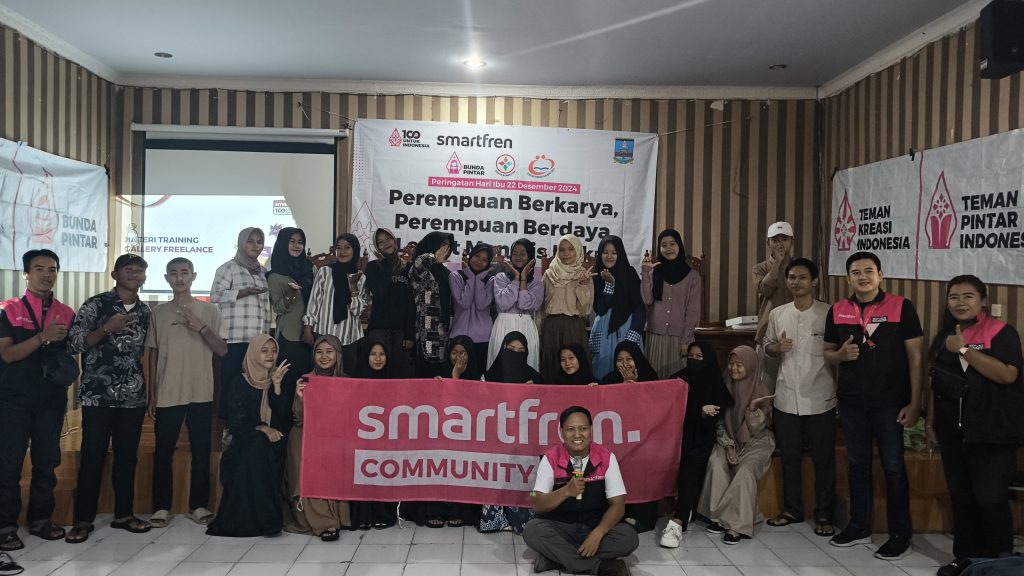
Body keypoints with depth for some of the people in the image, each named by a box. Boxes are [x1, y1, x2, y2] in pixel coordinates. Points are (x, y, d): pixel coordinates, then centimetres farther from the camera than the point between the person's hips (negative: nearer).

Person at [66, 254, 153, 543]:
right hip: (98, 396, -4)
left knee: (127, 456, 9)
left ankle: (123, 513, 20)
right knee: (92, 457, -1)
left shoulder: (145, 312, 11)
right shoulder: (95, 305, -2)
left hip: (134, 397, 4)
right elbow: (74, 343, -7)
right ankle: (83, 519, 9)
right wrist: (107, 329, -20)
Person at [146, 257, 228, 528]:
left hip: (201, 394, 0)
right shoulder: (158, 313, 6)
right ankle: (162, 507, 15)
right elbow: (153, 355, 8)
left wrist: (202, 328, -14)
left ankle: (198, 505, 15)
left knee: (201, 452, 5)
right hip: (167, 395, 0)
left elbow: (222, 350, 0)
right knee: (163, 452, 4)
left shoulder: (209, 310, 3)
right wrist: (152, 395, 6)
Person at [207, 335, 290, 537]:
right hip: (247, 442, -1)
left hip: (274, 441, 2)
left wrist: (277, 386, -13)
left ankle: (267, 516, -20)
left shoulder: (279, 380, 8)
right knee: (257, 445, -32)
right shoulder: (241, 383, 2)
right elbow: (236, 422, -3)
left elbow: (286, 418, -4)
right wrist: (261, 428, -19)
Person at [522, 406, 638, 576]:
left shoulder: (606, 458, -7)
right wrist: (566, 491, -31)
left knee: (629, 537, -27)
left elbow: (617, 505, -8)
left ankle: (555, 557, -21)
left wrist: (597, 534, -26)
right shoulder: (550, 458, -8)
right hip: (559, 528, 0)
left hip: (596, 527, 0)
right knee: (532, 530, -30)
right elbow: (537, 505, -13)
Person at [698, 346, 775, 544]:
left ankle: (737, 524, -25)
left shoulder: (760, 391, -10)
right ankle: (719, 517, -20)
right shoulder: (726, 387, 0)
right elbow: (720, 421, 8)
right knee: (716, 462, -26)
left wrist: (754, 408, -29)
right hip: (730, 439, 3)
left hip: (756, 442, -3)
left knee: (745, 470, -31)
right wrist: (727, 443, -7)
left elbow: (756, 430, -12)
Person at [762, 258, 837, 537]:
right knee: (789, 457, 13)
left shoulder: (829, 313, -6)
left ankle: (823, 515, 19)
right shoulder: (777, 314, 5)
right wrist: (777, 348, -6)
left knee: (823, 459, 6)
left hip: (820, 400, -3)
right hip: (786, 399, 3)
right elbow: (767, 346, 14)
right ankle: (792, 509, 27)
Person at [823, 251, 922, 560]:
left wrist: (914, 402, -10)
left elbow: (915, 356, -6)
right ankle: (859, 527, 26)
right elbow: (828, 353, 15)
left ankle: (900, 535, 15)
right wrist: (841, 354, -9)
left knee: (893, 467, 2)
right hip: (851, 401, 4)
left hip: (889, 401, -4)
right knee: (857, 464, 13)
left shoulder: (901, 307, -5)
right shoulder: (837, 311, 6)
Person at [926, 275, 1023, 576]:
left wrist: (965, 350, -19)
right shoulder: (943, 336, 12)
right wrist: (931, 421, 16)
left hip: (991, 431, -6)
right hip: (952, 430, 6)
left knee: (990, 496, -9)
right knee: (960, 496, 10)